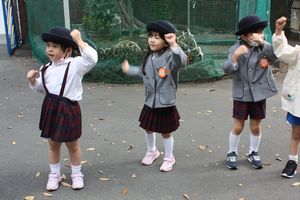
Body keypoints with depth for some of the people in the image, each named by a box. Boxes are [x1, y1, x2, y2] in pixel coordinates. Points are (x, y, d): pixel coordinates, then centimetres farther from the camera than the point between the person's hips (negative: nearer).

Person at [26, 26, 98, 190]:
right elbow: (41, 89, 16)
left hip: (68, 109, -5)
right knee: (53, 145, 17)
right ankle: (54, 175, 35)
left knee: (72, 145, 12)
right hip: (50, 108, 5)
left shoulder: (75, 64, -13)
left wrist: (78, 40, -31)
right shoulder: (46, 68, 5)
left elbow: (92, 58, -32)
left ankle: (76, 174, 32)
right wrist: (32, 80, -3)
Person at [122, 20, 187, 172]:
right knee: (148, 128, 20)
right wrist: (129, 70, 33)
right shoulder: (149, 56, 5)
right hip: (150, 102, 7)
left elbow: (181, 61, -43)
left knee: (166, 132, 9)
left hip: (166, 104, -6)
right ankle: (152, 151, 46)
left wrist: (174, 44, -55)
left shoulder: (170, 55, -19)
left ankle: (169, 158, 31)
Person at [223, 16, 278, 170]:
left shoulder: (264, 47, -3)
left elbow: (275, 55, -23)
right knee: (238, 127, 5)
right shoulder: (236, 49, -10)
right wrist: (235, 56, -36)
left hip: (259, 94, 2)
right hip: (242, 94, -2)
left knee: (256, 126, 12)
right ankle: (232, 154, 24)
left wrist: (262, 43, -34)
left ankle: (253, 153, 32)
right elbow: (227, 70, -19)